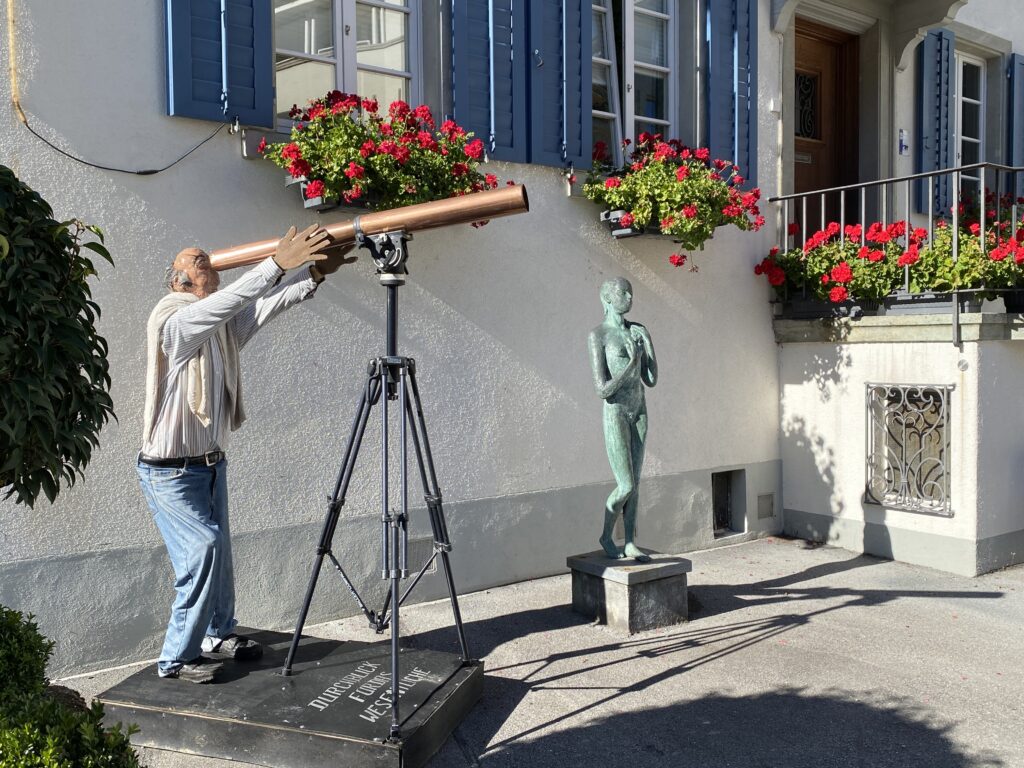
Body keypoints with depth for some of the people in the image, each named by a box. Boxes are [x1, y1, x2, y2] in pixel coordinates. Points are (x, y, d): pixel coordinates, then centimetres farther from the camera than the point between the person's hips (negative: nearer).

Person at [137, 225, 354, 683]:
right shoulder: (172, 320, -18)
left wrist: (315, 272, -17)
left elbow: (268, 304, -4)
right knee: (203, 549, -14)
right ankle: (177, 658, 1)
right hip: (170, 472, -8)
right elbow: (227, 301, -33)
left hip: (210, 463, 8)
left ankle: (219, 635, 34)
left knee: (217, 550, 15)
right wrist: (278, 262, -38)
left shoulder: (223, 323, 6)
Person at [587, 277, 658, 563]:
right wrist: (632, 364, -22)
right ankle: (606, 536, 16)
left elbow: (651, 380, 4)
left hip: (639, 412, 6)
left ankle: (630, 543, 17)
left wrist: (649, 345, -6)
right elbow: (602, 390, -17)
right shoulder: (597, 336, -13)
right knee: (626, 487, -7)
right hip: (615, 415, -6)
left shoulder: (637, 330, 5)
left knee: (634, 483, 9)